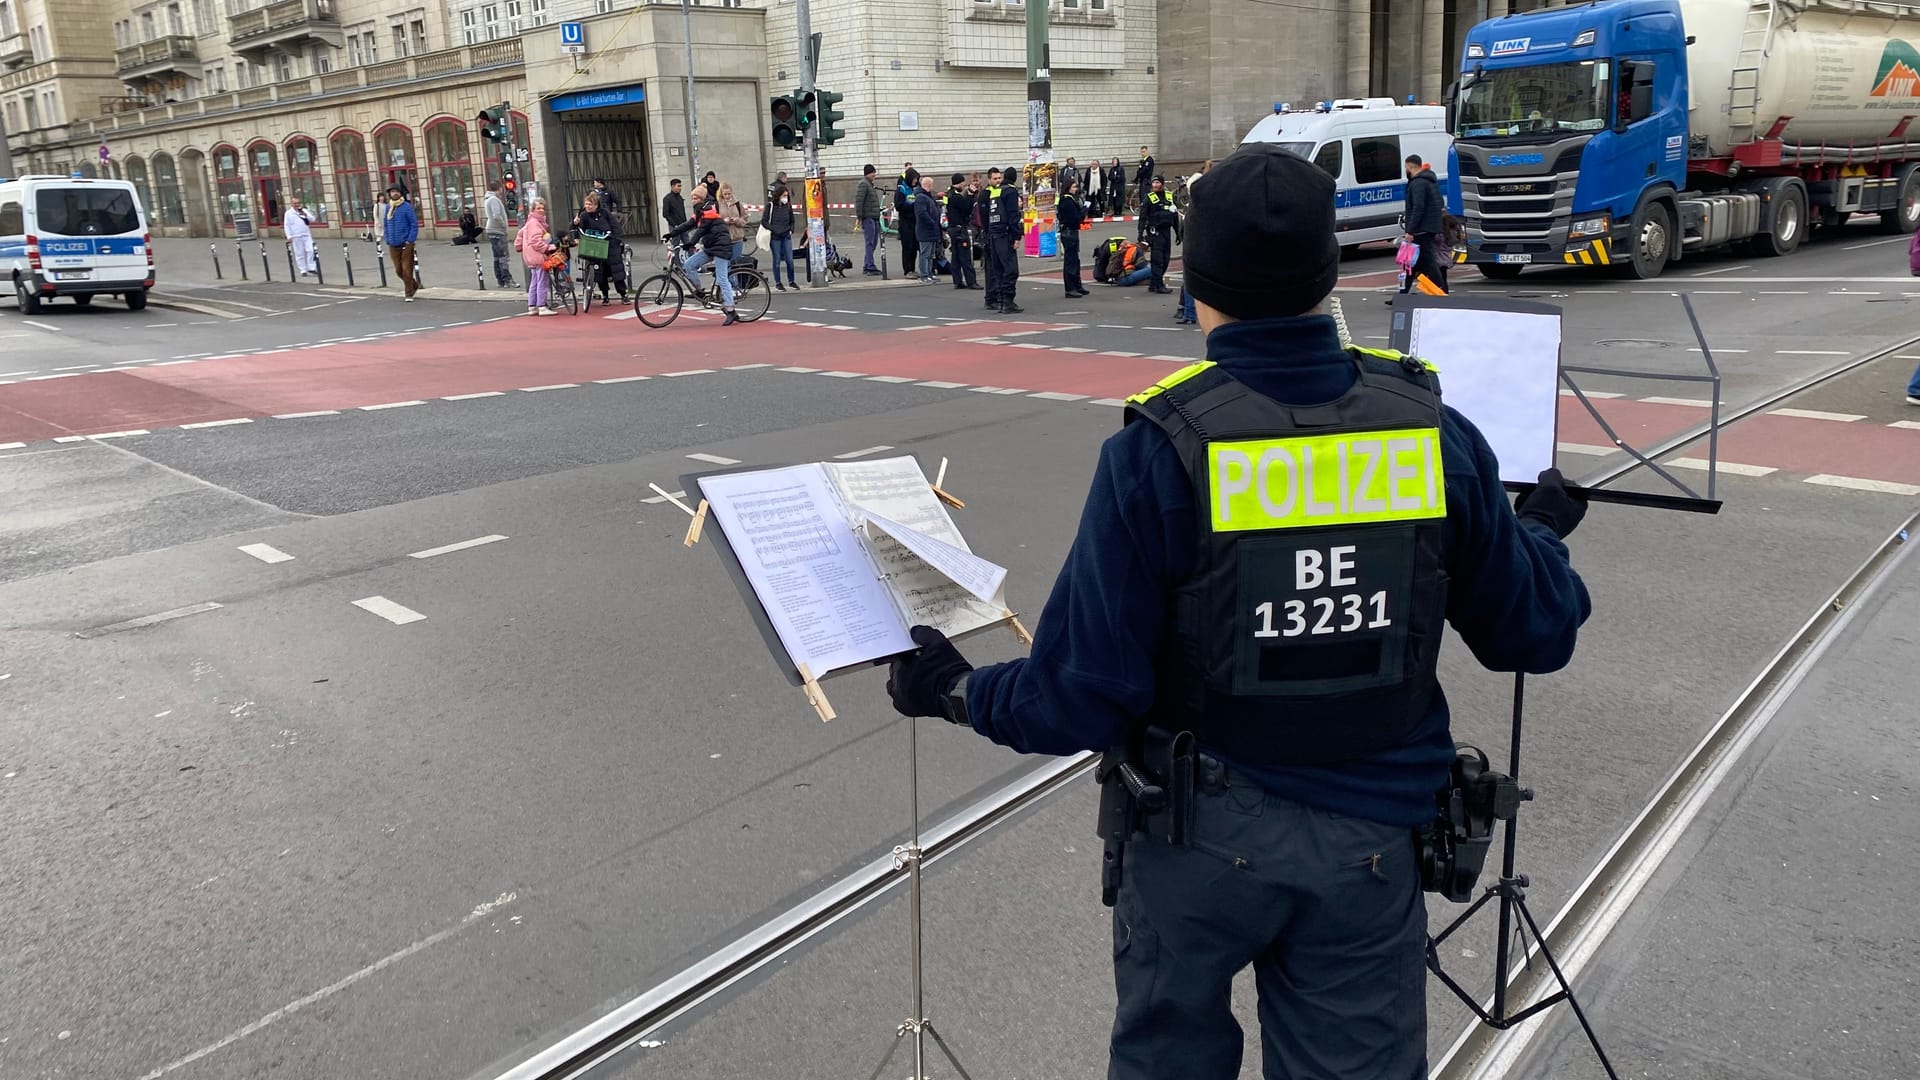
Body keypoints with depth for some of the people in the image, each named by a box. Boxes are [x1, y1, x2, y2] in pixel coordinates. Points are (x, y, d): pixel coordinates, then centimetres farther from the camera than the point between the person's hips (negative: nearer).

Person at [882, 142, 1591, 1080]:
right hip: (1371, 838, 3)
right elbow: (1536, 634, 1)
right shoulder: (1434, 431, -9)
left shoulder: (1158, 450, -20)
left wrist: (959, 693, 0)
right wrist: (1541, 530, 21)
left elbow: (1081, 700, -18)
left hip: (1199, 837, -2)